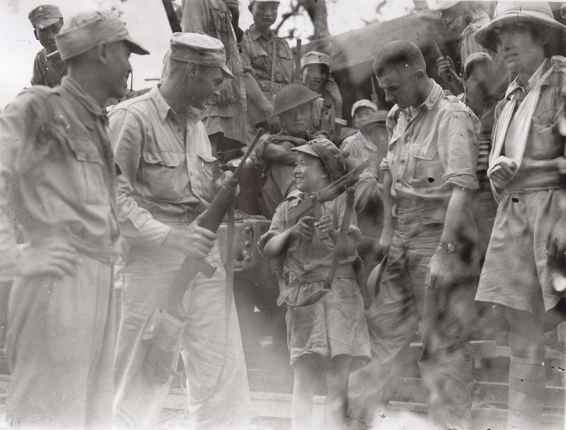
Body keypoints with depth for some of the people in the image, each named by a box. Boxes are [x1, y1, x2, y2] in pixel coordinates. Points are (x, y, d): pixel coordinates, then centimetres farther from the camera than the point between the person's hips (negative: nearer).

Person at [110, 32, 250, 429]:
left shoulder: (196, 123, 13)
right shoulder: (132, 118, -10)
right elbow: (114, 195, -16)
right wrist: (167, 235, -22)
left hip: (203, 252, 7)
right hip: (154, 259, -7)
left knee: (222, 370, 6)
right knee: (146, 371, 0)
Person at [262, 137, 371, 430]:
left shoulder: (340, 201, 4)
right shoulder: (288, 208, 14)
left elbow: (351, 249, -6)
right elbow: (269, 249, 4)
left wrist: (334, 234, -26)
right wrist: (292, 232, -12)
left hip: (338, 294, -2)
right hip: (300, 296, 2)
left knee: (337, 382, -4)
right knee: (303, 381, -3)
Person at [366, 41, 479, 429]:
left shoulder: (452, 116, -15)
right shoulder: (400, 116, 11)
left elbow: (461, 188, -22)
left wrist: (445, 251, -27)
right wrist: (388, 230, 16)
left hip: (437, 234, -8)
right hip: (403, 240, 8)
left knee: (443, 341, -4)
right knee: (385, 326, 13)